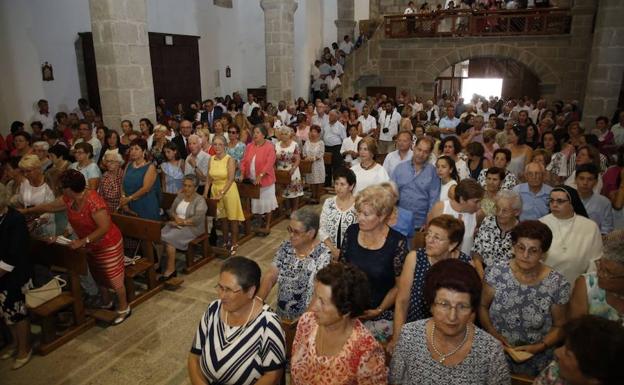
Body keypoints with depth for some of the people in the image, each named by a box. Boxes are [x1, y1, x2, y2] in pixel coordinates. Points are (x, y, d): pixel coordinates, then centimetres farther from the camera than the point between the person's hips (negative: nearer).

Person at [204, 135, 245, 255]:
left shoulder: (230, 160, -13)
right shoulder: (211, 159, 3)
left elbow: (230, 179, -18)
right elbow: (209, 177, 7)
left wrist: (222, 193, -21)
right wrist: (206, 192, -2)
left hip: (228, 190, -5)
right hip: (215, 190, 5)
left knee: (232, 218, 3)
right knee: (222, 218, 15)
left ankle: (234, 244, 16)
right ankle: (226, 242, 29)